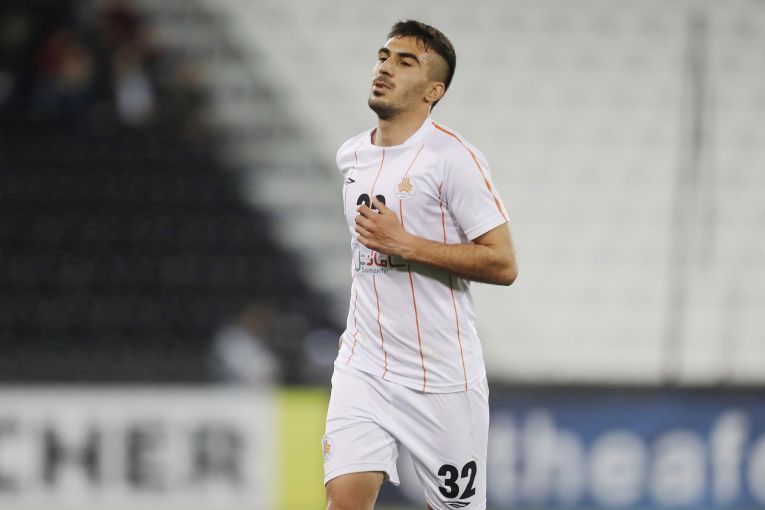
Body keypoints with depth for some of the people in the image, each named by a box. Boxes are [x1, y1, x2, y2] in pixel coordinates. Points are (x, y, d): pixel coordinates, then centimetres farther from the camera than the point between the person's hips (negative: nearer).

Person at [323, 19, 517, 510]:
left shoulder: (454, 157, -11)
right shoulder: (351, 156, 10)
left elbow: (502, 263, -16)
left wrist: (405, 244, -21)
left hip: (442, 376, -5)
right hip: (364, 369, 5)